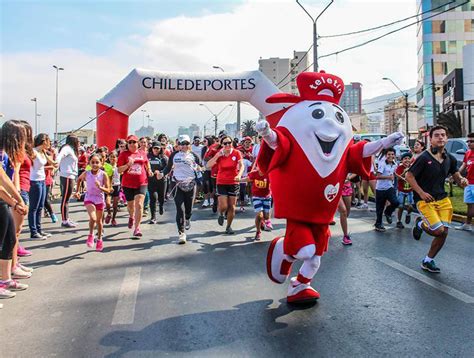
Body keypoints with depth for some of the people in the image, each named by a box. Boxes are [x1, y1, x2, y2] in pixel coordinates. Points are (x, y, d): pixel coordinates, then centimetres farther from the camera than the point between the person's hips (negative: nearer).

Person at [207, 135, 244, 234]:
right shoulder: (219, 154, -2)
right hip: (221, 183, 0)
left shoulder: (236, 153, -5)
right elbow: (208, 165, -11)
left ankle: (229, 226, 23)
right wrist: (217, 155, -17)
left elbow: (241, 165, -15)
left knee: (232, 207, 4)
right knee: (223, 206, -8)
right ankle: (221, 214, 29)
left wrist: (239, 175, -34)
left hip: (233, 183, 0)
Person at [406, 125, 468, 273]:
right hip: (425, 200, -6)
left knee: (444, 233, 4)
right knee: (438, 230, -17)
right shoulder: (424, 157, -12)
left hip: (443, 200, 6)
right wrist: (421, 193, -17)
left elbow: (457, 177, 13)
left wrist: (462, 181, -11)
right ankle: (420, 224, 18)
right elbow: (409, 176, -10)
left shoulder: (450, 159, 6)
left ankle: (428, 261, 22)